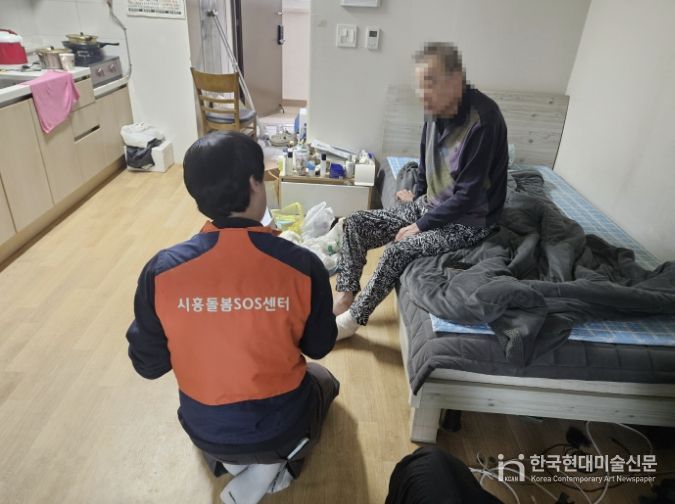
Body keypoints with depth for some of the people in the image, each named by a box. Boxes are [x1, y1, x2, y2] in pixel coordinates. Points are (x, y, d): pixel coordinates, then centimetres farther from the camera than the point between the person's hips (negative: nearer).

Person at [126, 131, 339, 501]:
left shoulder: (161, 271, -21)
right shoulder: (301, 266, -24)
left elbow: (148, 365, -6)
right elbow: (319, 347, -7)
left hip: (204, 431, 3)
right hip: (280, 428, -2)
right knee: (322, 378, 31)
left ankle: (229, 459, 14)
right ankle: (271, 463, 9)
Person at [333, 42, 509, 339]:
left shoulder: (482, 119, -26)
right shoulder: (435, 109, -3)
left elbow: (468, 194, -25)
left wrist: (420, 226, -19)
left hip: (467, 222, -7)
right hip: (428, 206, 8)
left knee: (398, 250, -28)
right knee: (354, 224, -4)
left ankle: (351, 320, -10)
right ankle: (345, 298, 2)